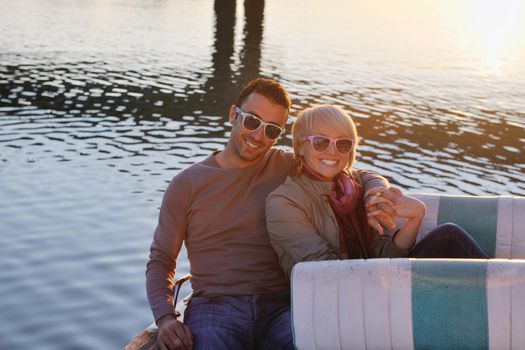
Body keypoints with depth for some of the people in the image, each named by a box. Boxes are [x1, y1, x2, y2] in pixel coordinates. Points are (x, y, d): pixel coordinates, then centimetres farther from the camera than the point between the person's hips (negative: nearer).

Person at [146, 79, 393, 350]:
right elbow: (161, 260, 13)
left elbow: (363, 178, 15)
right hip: (214, 305, -1)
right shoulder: (187, 184, 11)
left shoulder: (288, 169, 12)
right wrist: (165, 319, -5)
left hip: (280, 306, 1)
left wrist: (376, 195, -10)